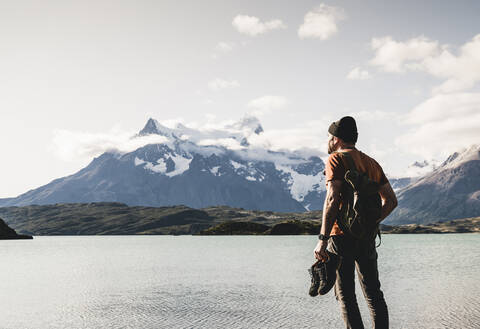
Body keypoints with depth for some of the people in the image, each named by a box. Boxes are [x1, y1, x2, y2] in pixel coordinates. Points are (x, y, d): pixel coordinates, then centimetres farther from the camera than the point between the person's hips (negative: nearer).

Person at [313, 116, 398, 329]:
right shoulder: (372, 163, 17)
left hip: (342, 235, -6)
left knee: (345, 295, -1)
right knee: (373, 293, 13)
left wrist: (322, 239, -19)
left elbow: (332, 199, -18)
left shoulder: (336, 159, -6)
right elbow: (391, 200, 15)